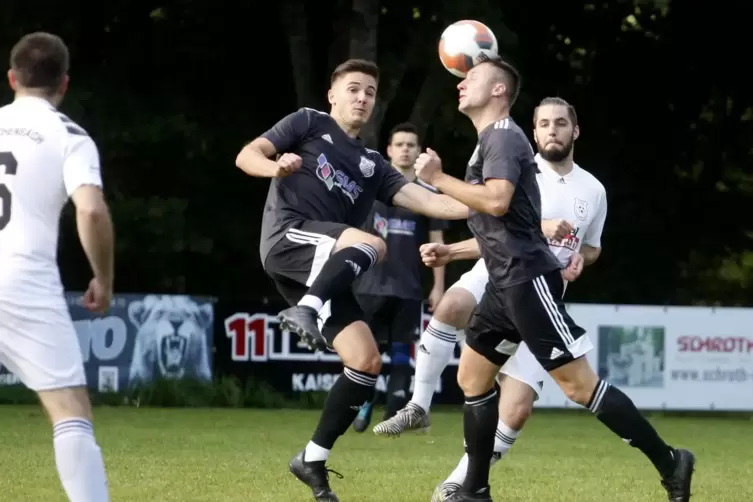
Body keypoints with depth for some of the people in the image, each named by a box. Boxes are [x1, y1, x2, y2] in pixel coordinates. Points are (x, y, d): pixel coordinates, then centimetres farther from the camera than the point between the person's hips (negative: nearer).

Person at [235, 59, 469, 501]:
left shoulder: (372, 164, 27)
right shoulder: (310, 123, 14)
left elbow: (427, 202, 15)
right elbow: (247, 156, 4)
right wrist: (275, 167, -20)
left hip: (322, 269, 7)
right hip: (288, 237, -7)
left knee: (367, 362, -1)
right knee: (371, 244, -34)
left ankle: (314, 460, 8)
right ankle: (305, 311, -48)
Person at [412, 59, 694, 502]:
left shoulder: (503, 136, -11)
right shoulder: (492, 141, 20)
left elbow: (497, 201, -26)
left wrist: (439, 179, -17)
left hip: (528, 279, -10)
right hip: (507, 281, 10)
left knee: (578, 383, -11)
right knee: (472, 377, 10)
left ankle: (668, 463, -7)